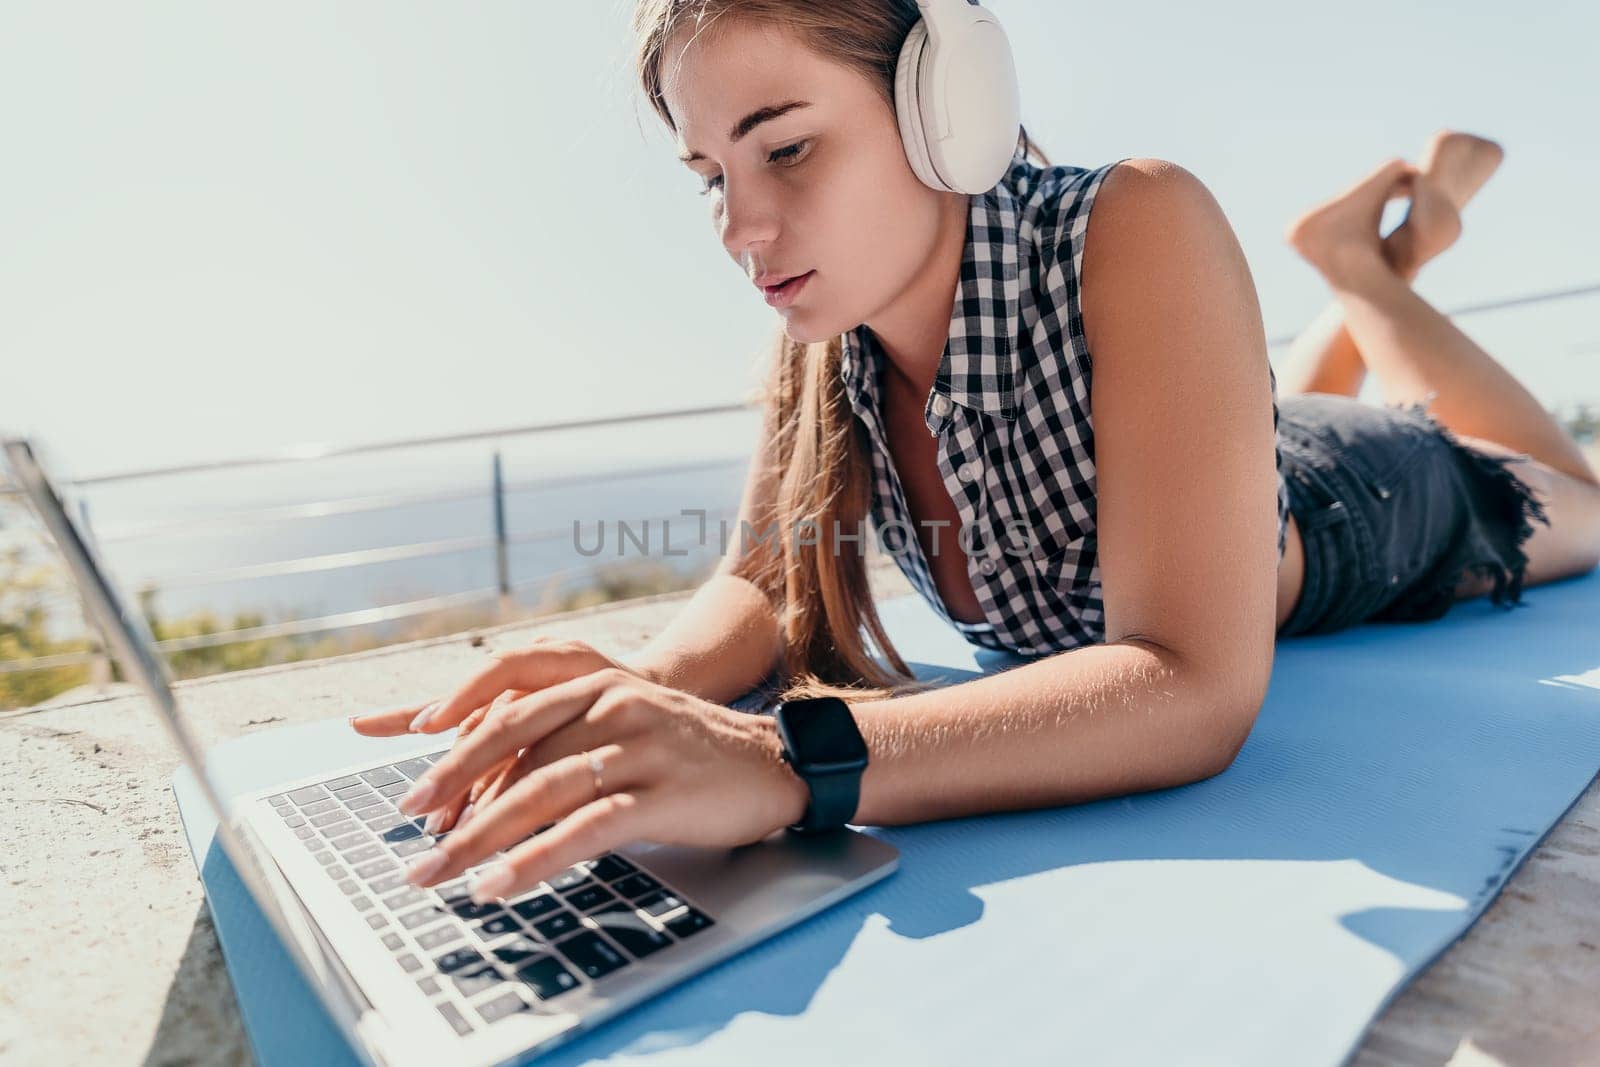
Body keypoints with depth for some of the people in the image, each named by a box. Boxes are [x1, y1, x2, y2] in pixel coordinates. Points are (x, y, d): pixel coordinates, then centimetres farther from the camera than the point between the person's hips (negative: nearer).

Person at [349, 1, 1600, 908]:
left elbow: (1195, 690, -49)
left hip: (1373, 510, -3)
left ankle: (1368, 263, 40)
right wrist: (652, 689, -44)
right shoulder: (829, 325, -26)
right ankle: (1356, 278, 49)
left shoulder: (1135, 232, -42)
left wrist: (786, 761, -61)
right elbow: (759, 585, -22)